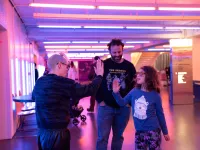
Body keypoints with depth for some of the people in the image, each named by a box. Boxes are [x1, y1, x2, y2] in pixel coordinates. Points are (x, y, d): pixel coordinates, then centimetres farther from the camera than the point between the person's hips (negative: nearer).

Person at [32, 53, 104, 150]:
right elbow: (89, 90, -17)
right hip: (57, 133, -7)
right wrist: (99, 75, -1)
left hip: (42, 132, 7)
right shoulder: (63, 82, -18)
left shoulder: (39, 81, 4)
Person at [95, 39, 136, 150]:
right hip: (106, 106, -2)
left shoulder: (129, 66, 3)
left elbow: (135, 85, 9)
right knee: (102, 137, 0)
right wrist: (100, 100, -6)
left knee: (118, 136, 14)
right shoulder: (103, 64, -3)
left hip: (124, 107, 2)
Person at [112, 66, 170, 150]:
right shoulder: (134, 92, -1)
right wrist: (116, 93, -8)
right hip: (139, 131, 3)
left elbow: (160, 114, -1)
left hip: (153, 131, -3)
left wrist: (165, 132, 6)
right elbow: (122, 103, 9)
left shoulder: (155, 95, -9)